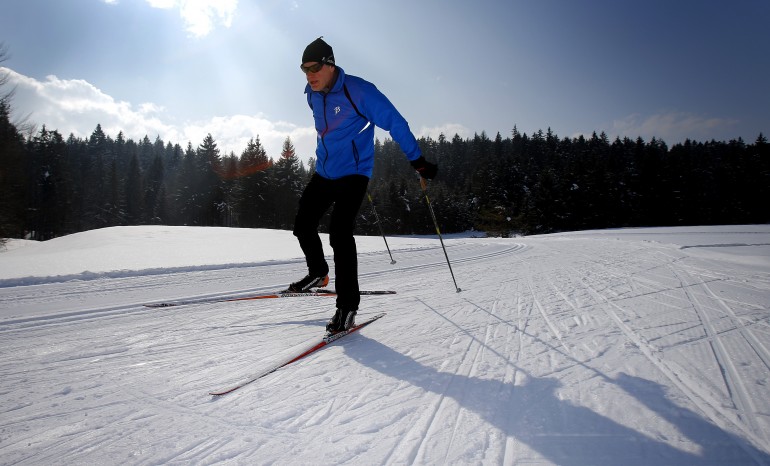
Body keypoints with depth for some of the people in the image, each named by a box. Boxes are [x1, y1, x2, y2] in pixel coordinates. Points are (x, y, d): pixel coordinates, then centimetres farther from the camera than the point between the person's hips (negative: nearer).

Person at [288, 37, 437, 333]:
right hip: (323, 173, 8)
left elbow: (395, 123, -14)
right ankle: (318, 273, 36)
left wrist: (419, 162, -14)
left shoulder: (359, 91, -17)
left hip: (353, 173, -8)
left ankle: (347, 306, -13)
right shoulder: (313, 95, 5)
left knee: (339, 233, -20)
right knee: (303, 225, 10)